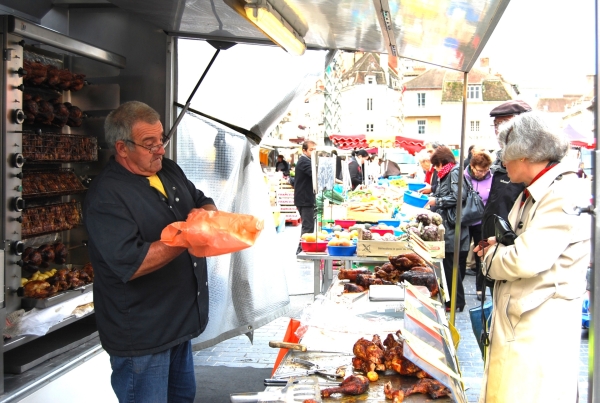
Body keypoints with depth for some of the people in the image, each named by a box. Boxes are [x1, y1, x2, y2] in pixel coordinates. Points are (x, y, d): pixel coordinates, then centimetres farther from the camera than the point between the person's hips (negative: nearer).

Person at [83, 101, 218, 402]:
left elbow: (202, 202, 17)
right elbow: (130, 264, -28)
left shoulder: (169, 170, 6)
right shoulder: (106, 196, -21)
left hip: (180, 321, 9)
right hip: (141, 335, -8)